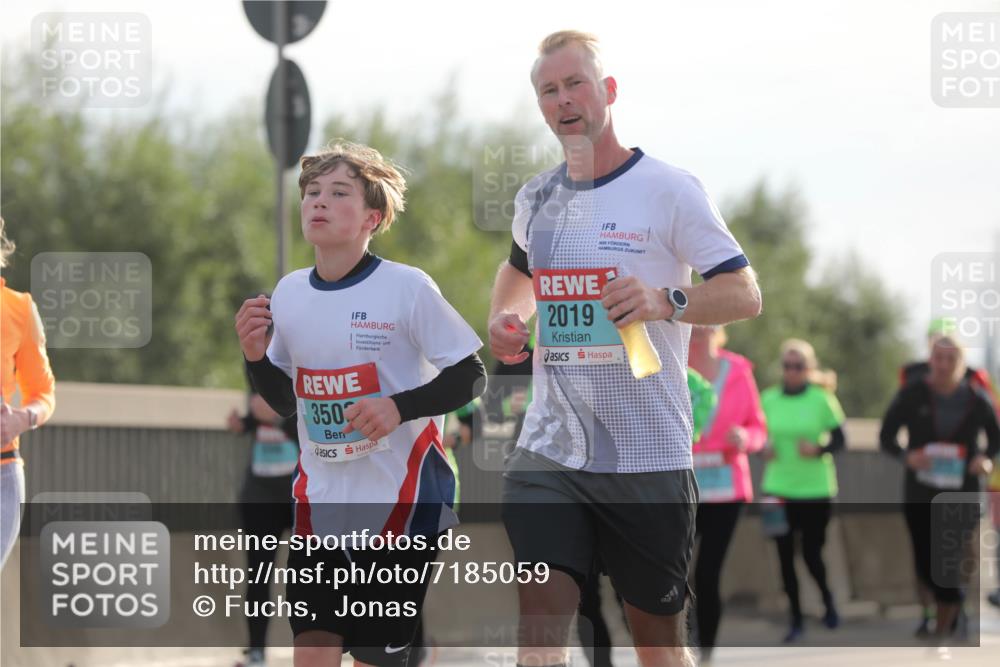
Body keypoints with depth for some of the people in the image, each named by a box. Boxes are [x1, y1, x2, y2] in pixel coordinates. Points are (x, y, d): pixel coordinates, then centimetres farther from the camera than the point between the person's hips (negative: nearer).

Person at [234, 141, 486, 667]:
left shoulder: (407, 288, -12)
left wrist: (400, 408, -24)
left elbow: (470, 377, -9)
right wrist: (257, 357, -5)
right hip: (321, 505, 4)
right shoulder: (289, 293, 4)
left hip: (399, 503, -4)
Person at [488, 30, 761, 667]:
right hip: (549, 449, 4)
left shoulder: (669, 188, -7)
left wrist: (667, 301, -26)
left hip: (648, 453, -4)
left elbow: (745, 294, -8)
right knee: (540, 611, -11)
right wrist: (504, 316, 12)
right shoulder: (536, 198, 11)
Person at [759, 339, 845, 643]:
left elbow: (839, 439, -2)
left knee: (812, 553, 0)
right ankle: (795, 618, 16)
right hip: (778, 488, 2)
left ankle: (828, 600, 30)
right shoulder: (769, 399, 1)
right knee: (785, 554, 2)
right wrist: (763, 448, -11)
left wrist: (819, 449, -20)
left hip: (816, 489, -2)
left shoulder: (822, 400, -6)